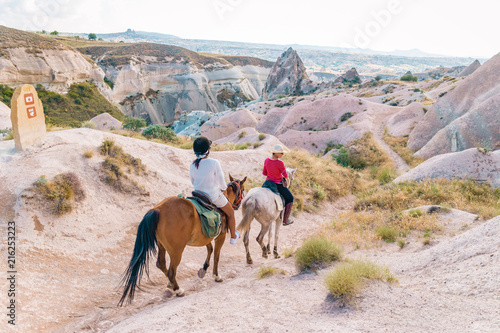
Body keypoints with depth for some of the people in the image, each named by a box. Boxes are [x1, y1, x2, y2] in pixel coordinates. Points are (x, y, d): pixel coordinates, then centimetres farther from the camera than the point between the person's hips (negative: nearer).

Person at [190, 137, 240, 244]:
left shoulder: (192, 165, -8)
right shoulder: (214, 163, -23)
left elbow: (193, 182, 5)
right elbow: (221, 181, -13)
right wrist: (223, 190, 6)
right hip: (214, 196, -5)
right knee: (230, 213, 20)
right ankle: (233, 237, 35)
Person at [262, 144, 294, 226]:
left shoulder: (267, 161, -7)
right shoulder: (280, 163, -25)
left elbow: (264, 173, 5)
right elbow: (285, 175, -14)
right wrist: (287, 179, 8)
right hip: (278, 185, -6)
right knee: (290, 199, 17)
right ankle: (285, 220, 20)